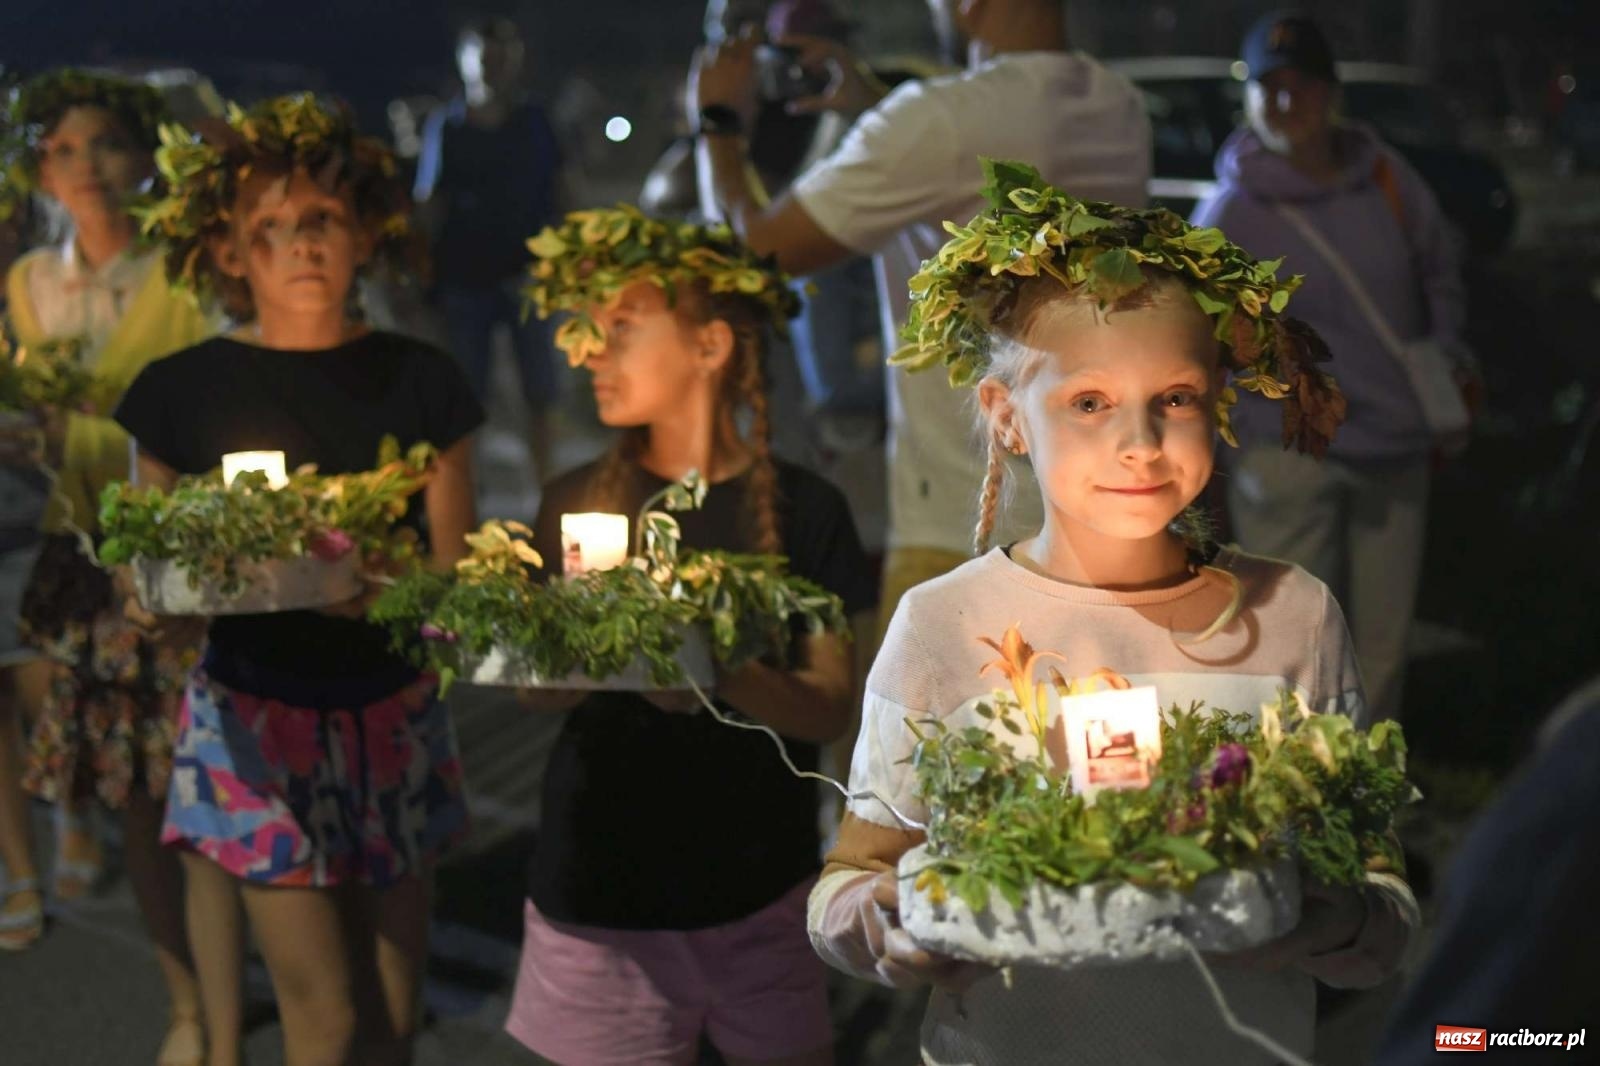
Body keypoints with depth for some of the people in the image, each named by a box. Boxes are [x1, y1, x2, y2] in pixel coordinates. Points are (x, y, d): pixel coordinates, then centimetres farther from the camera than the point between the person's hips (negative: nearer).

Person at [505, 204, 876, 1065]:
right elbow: (541, 692, -1)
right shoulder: (575, 504, 2)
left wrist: (724, 679, -27)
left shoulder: (802, 510, -4)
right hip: (598, 886, 1)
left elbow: (830, 709, -8)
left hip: (758, 889, -1)